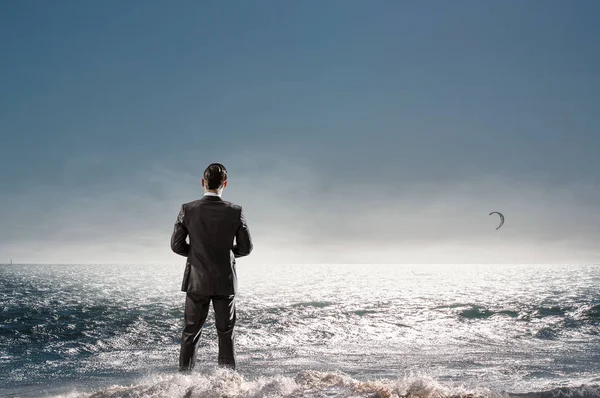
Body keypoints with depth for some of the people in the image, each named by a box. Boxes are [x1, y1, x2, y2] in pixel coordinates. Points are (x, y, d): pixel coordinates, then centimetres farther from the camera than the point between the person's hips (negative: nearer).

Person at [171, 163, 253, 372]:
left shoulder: (188, 209, -8)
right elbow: (246, 247, -2)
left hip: (197, 282, 0)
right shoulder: (235, 212, -9)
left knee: (191, 333, 9)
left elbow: (176, 245, -4)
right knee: (226, 335, 10)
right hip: (225, 282, 0)